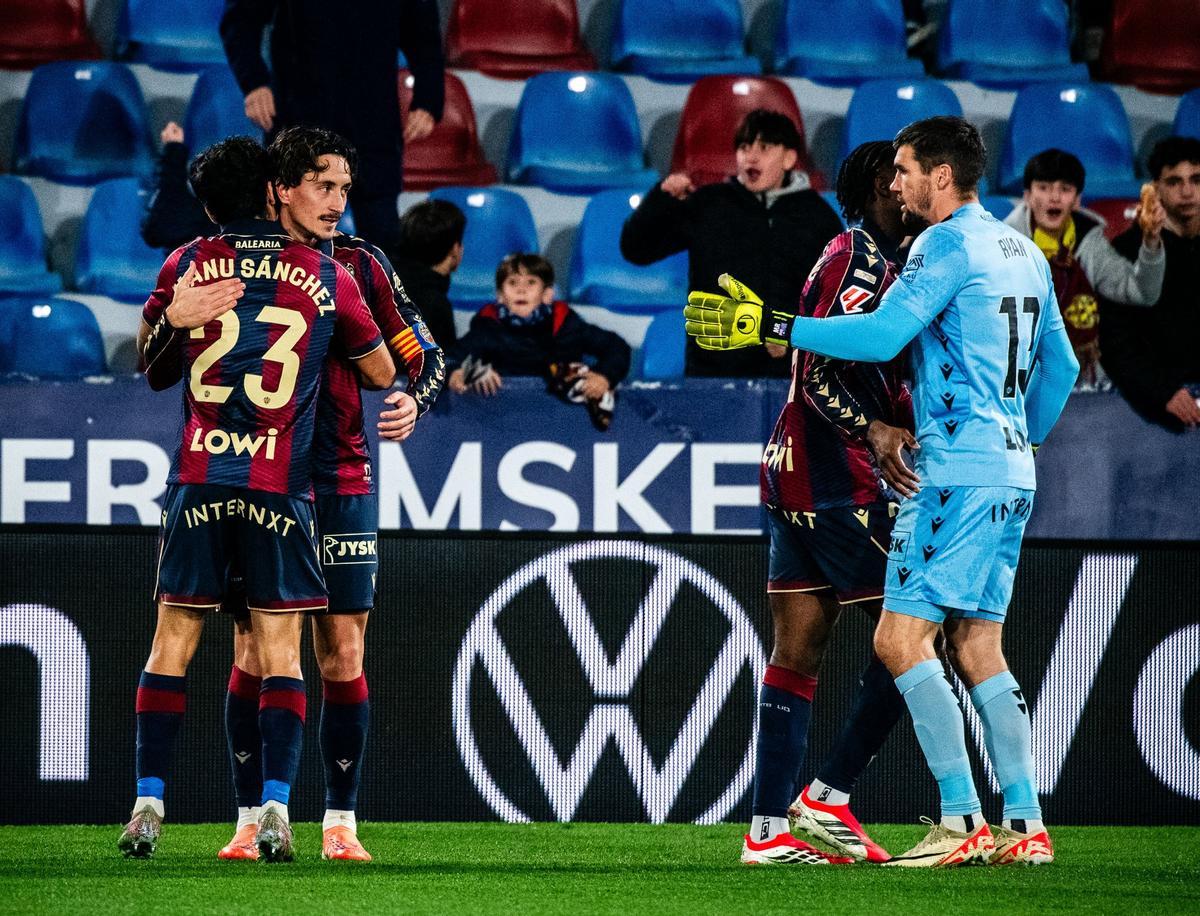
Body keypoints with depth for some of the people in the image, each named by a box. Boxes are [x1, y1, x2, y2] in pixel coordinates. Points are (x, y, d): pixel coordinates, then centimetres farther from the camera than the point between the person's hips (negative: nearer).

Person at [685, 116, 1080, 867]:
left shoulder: (948, 244, -10)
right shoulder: (1025, 253, 17)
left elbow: (882, 334, -20)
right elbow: (1061, 366, 24)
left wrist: (771, 327, -17)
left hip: (959, 471, -9)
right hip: (1010, 475, 9)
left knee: (901, 637, -10)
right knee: (977, 647, 11)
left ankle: (964, 822, -14)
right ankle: (1026, 826, 6)